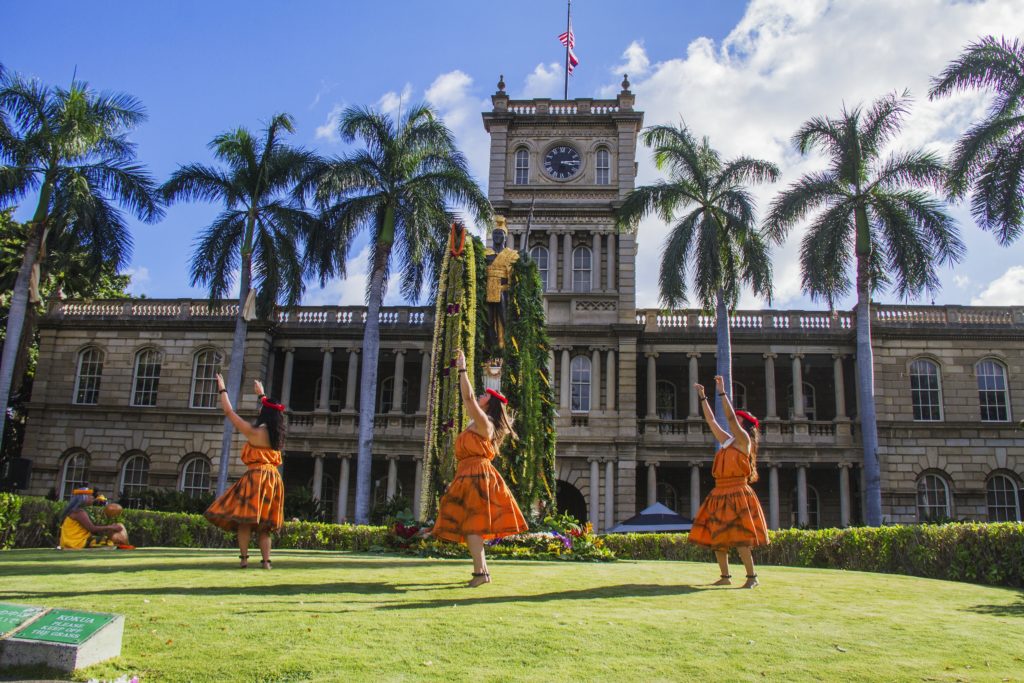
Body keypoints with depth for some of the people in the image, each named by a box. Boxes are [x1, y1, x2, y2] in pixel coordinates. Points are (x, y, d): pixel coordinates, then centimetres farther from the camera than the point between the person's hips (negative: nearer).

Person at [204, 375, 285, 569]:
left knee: (244, 518, -3)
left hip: (256, 476, -6)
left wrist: (222, 390, 12)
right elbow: (272, 413, 32)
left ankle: (244, 558, -11)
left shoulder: (254, 432, -8)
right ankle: (266, 561, 2)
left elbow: (229, 411, 0)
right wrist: (261, 394, 44)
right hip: (274, 479, 6)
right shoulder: (276, 433, 9)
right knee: (263, 524, 9)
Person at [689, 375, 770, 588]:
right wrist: (703, 398, 19)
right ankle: (725, 577, 17)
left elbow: (730, 417, -14)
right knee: (717, 538, 9)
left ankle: (752, 577, -5)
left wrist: (722, 392, -13)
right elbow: (711, 421, 20)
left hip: (737, 494, -8)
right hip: (720, 494, 8)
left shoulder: (744, 440, -4)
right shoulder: (726, 441, 15)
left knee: (738, 538, -12)